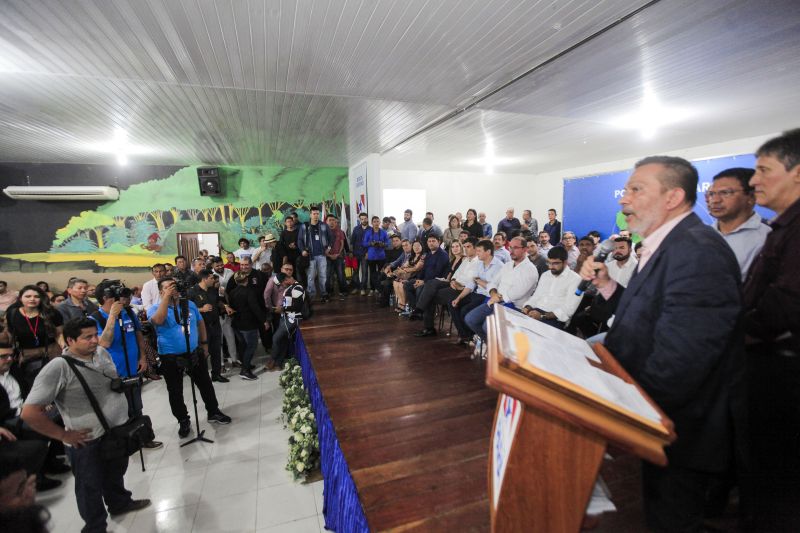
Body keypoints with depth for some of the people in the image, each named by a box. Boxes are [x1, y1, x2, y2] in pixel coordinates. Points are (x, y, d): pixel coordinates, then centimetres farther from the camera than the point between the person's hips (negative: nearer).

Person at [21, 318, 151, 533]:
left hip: (119, 430, 6)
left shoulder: (101, 353, -2)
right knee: (91, 487, 18)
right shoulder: (58, 368, -23)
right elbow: (30, 413, -22)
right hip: (89, 442, -6)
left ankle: (119, 503, 53)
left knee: (116, 473, 28)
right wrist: (64, 435, -16)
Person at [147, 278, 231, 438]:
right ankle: (183, 421, 29)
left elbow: (200, 323, 13)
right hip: (170, 358, -3)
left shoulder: (189, 304, 4)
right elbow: (158, 320, -31)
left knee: (205, 384, 13)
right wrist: (167, 297, -29)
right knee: (175, 391, 10)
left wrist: (204, 343, 11)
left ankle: (213, 412, 31)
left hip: (194, 353, 3)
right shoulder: (155, 308, -8)